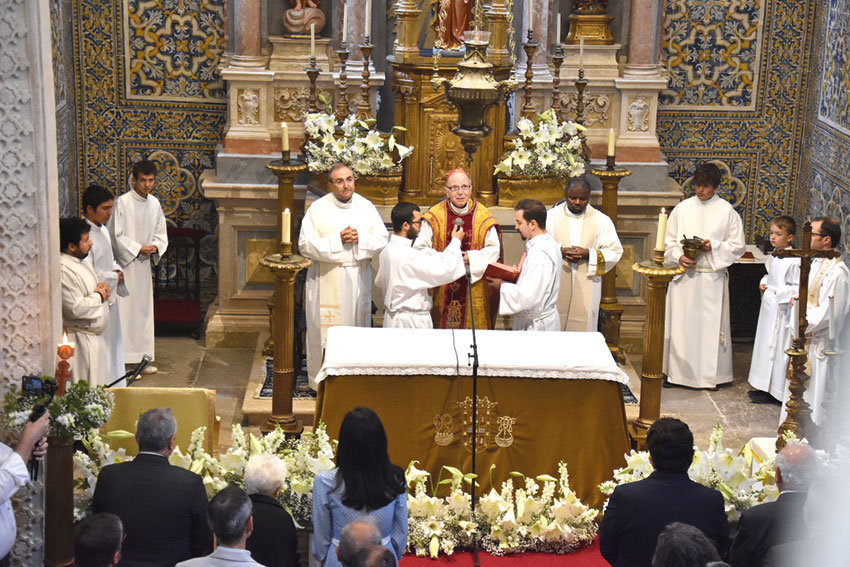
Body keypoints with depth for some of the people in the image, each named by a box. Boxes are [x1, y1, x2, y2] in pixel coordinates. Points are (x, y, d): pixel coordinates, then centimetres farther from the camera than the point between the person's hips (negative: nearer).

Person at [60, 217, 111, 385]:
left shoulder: (83, 260, 9)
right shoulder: (64, 270, -23)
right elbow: (75, 309, -28)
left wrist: (103, 289, 4)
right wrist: (99, 296, -13)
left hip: (95, 335, 10)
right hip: (81, 339, -10)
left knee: (100, 385, 17)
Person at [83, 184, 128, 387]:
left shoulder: (103, 230, 11)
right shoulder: (85, 234, -20)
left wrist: (117, 270, 4)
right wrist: (113, 278, -12)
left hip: (109, 300, 10)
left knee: (113, 349, 16)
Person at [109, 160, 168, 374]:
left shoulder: (154, 204, 8)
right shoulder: (122, 203, -11)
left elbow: (161, 233, 14)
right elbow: (116, 236, -12)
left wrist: (155, 248, -6)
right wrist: (139, 249, -16)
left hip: (144, 264, 6)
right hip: (125, 263, -6)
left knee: (145, 308, 10)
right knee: (126, 310, -7)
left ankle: (144, 357, 18)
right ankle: (125, 359, -4)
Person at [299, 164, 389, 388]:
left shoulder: (365, 206, 5)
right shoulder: (318, 209, -5)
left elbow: (382, 239, 4)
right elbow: (305, 244, -9)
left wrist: (360, 238, -14)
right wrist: (336, 240, -19)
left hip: (359, 277, 3)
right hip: (327, 279, -3)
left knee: (358, 325, 8)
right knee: (326, 330, 0)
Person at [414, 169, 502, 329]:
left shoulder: (483, 217, -1)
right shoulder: (434, 216, -2)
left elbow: (494, 249, 1)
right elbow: (420, 248, -3)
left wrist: (471, 258, -15)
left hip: (473, 289, 0)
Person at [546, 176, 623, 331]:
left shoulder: (601, 220, 2)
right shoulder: (551, 216, 2)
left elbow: (615, 252, 2)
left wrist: (588, 254, -14)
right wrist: (560, 252, -16)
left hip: (586, 286, 0)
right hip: (556, 285, 0)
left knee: (582, 328, 1)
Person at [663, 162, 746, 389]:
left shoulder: (727, 211, 0)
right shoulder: (683, 208, 5)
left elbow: (738, 246, 2)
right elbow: (669, 241, 8)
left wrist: (714, 247, -13)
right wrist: (679, 256, -10)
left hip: (712, 277, -2)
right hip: (684, 276, 2)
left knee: (710, 324, 1)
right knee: (681, 322, 3)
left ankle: (709, 374, 10)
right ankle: (677, 372, 13)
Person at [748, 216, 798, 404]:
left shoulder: (794, 261, -19)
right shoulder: (772, 257, 8)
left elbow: (798, 287, -19)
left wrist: (780, 293, -22)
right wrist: (764, 283, 7)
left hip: (781, 309, -9)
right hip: (769, 307, 9)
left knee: (775, 348, -3)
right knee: (765, 345, 16)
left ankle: (773, 391, 7)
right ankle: (764, 386, 27)